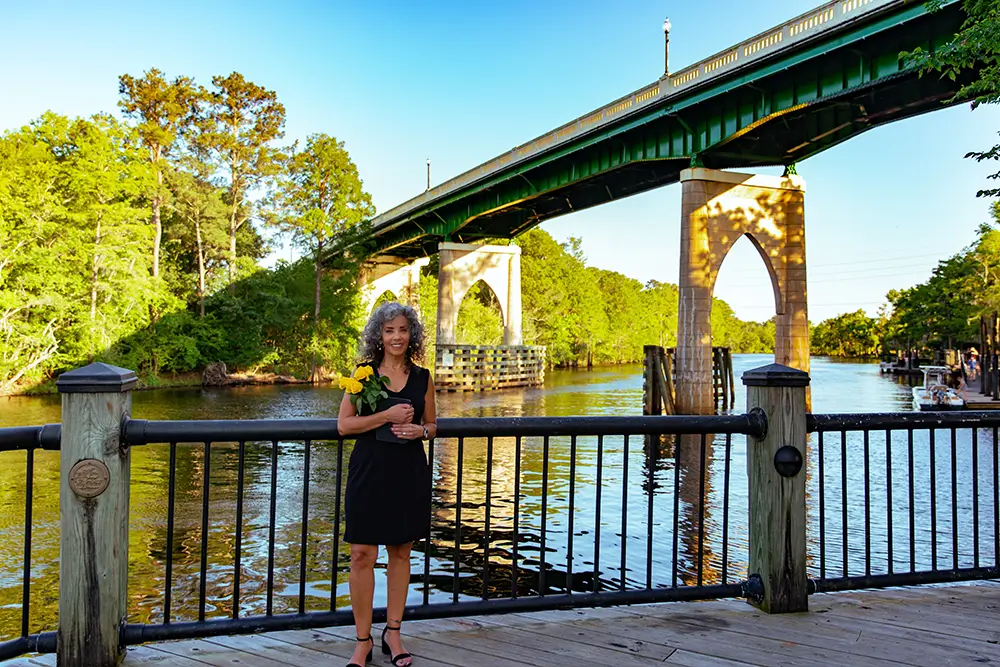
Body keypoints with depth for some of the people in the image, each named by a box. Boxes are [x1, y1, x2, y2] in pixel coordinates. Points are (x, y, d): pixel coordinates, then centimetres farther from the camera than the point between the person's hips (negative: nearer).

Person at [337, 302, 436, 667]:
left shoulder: (422, 377, 6)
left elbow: (432, 425, 15)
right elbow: (343, 424, -4)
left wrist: (419, 430, -8)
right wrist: (386, 416, -15)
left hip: (409, 474, 2)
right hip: (368, 472, -2)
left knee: (400, 553, 11)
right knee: (362, 555, -2)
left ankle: (393, 633, 25)